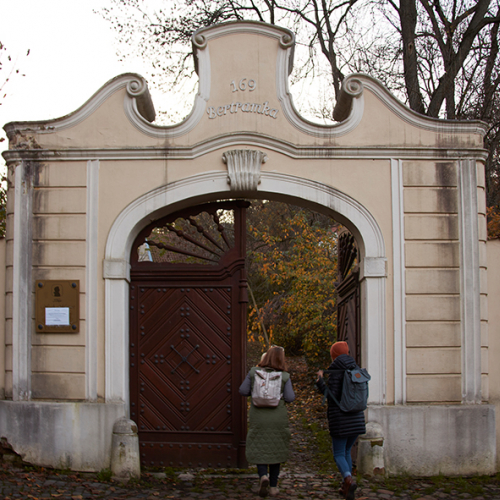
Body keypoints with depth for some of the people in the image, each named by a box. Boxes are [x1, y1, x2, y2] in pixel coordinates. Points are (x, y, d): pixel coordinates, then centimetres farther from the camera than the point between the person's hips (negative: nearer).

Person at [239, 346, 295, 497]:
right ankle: (273, 486, 17)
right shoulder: (284, 376, -6)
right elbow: (290, 398, -9)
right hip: (277, 418, 0)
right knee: (275, 450, 14)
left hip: (258, 417, 0)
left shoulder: (254, 372, -4)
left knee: (259, 449, 10)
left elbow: (243, 391, -2)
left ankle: (263, 475, -17)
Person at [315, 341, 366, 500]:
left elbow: (332, 395, -15)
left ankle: (349, 480, -26)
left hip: (340, 419, -6)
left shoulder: (336, 370, -9)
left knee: (339, 454, -1)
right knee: (347, 452, 19)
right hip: (356, 418, 6)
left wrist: (320, 382, -4)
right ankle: (346, 487, 20)